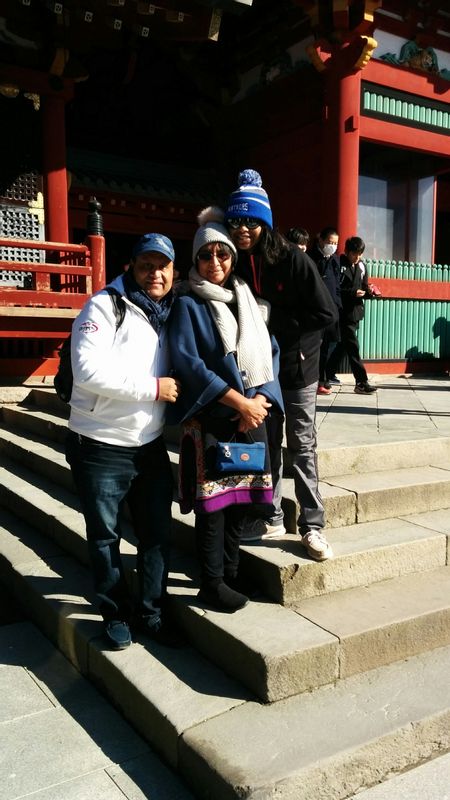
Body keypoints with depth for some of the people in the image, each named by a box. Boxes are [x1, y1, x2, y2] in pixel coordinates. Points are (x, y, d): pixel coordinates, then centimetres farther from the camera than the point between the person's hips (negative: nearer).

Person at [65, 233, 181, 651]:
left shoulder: (170, 313, 10)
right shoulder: (105, 306, -12)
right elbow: (89, 370, -26)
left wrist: (178, 392, 3)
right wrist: (153, 387, -21)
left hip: (151, 446, 6)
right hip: (101, 448, -5)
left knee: (156, 534, 12)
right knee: (106, 537, 10)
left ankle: (151, 613, 30)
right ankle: (116, 614, 30)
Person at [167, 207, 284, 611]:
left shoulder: (248, 301, 14)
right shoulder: (189, 305, -2)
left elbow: (270, 353, 10)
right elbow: (187, 361, -14)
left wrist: (260, 399, -7)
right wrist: (238, 401, -16)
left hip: (252, 416, 5)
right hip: (210, 419, -5)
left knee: (241, 498, 11)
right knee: (213, 502, -1)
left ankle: (230, 573, 27)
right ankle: (212, 584, 13)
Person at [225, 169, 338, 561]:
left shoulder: (294, 260, -13)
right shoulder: (235, 265, -1)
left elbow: (326, 314, -15)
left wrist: (275, 323, -14)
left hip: (297, 370, -4)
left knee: (303, 448, 4)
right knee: (266, 446, 13)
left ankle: (312, 525, 16)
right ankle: (272, 518, 28)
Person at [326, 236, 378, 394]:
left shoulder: (361, 266, 11)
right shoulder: (339, 265, -9)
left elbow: (364, 286, 17)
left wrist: (369, 292, -6)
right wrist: (353, 293, -20)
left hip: (356, 311, 7)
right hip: (344, 312, -7)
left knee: (342, 345, 15)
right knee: (352, 347, -6)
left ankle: (329, 374, 28)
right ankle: (362, 382, -5)